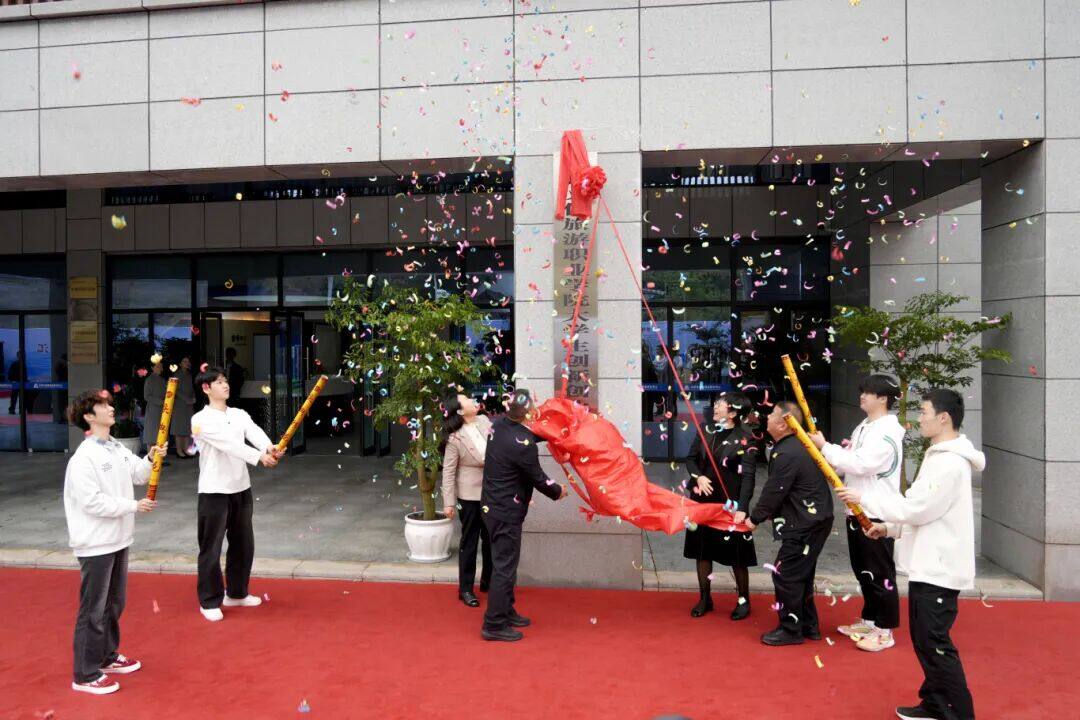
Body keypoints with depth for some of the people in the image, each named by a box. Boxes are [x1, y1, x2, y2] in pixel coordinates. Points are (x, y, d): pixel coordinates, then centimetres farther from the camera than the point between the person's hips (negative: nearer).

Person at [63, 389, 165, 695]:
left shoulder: (117, 448, 8)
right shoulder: (84, 457, -19)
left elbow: (138, 476, 12)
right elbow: (92, 502, -23)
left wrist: (151, 459, -6)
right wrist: (133, 506, -18)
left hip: (117, 538, 9)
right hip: (96, 543, -9)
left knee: (114, 602, 20)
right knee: (93, 609, 0)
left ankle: (107, 657, 35)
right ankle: (85, 675, 12)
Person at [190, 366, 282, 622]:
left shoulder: (240, 414, 8)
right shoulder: (201, 419, -11)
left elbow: (254, 432, -11)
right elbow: (227, 443, -24)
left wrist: (270, 447, -34)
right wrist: (259, 456, -35)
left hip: (241, 488, 6)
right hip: (214, 492, -6)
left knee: (243, 544, 16)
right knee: (211, 547, 3)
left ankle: (236, 593, 32)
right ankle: (210, 601, 17)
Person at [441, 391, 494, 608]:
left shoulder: (484, 421, -3)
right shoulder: (455, 439, -17)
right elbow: (448, 472, -13)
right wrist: (448, 502, -14)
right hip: (470, 495, -5)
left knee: (491, 539, 17)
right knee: (469, 542, 7)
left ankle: (487, 581, 35)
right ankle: (465, 589, 20)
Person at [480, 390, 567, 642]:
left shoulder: (499, 424, -4)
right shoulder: (522, 444, -27)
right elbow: (538, 479, -14)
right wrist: (558, 491, 4)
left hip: (492, 505, 9)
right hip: (506, 513, -9)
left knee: (505, 562, 21)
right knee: (504, 566, 1)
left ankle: (506, 611, 34)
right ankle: (494, 625, 9)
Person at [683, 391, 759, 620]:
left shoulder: (745, 438, -13)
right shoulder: (706, 431, 1)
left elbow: (748, 475, -18)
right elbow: (691, 458, 9)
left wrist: (742, 508, -26)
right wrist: (698, 476, -11)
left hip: (730, 503, -5)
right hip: (703, 500, 5)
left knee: (736, 554, 7)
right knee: (702, 549, 13)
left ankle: (743, 601, 27)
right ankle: (705, 599, 28)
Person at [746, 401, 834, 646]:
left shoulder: (787, 454, -23)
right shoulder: (797, 445, 10)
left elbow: (773, 492, -18)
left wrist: (755, 518, -4)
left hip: (805, 524, -10)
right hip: (813, 519, 10)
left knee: (785, 575, -2)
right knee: (800, 574, 18)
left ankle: (791, 630, 9)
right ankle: (808, 625, 29)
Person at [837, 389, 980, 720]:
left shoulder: (950, 462, -20)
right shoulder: (940, 456, 14)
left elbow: (917, 509, -21)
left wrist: (864, 497, -14)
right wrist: (890, 528, 10)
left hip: (938, 570, -10)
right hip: (928, 565, 10)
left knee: (935, 643, -3)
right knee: (925, 640, 17)